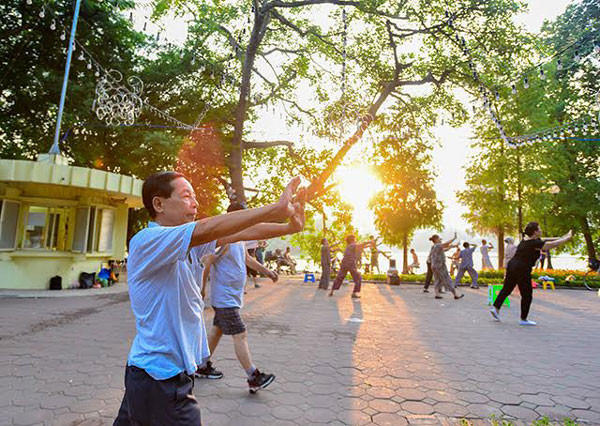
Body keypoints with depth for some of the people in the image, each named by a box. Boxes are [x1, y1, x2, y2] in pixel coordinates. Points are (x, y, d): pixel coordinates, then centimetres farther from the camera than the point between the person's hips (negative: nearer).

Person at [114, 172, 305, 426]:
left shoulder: (190, 244, 5)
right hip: (159, 377, -8)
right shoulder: (146, 240, -20)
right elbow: (209, 229, -34)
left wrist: (289, 227, -17)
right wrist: (276, 209, -35)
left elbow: (234, 234, -5)